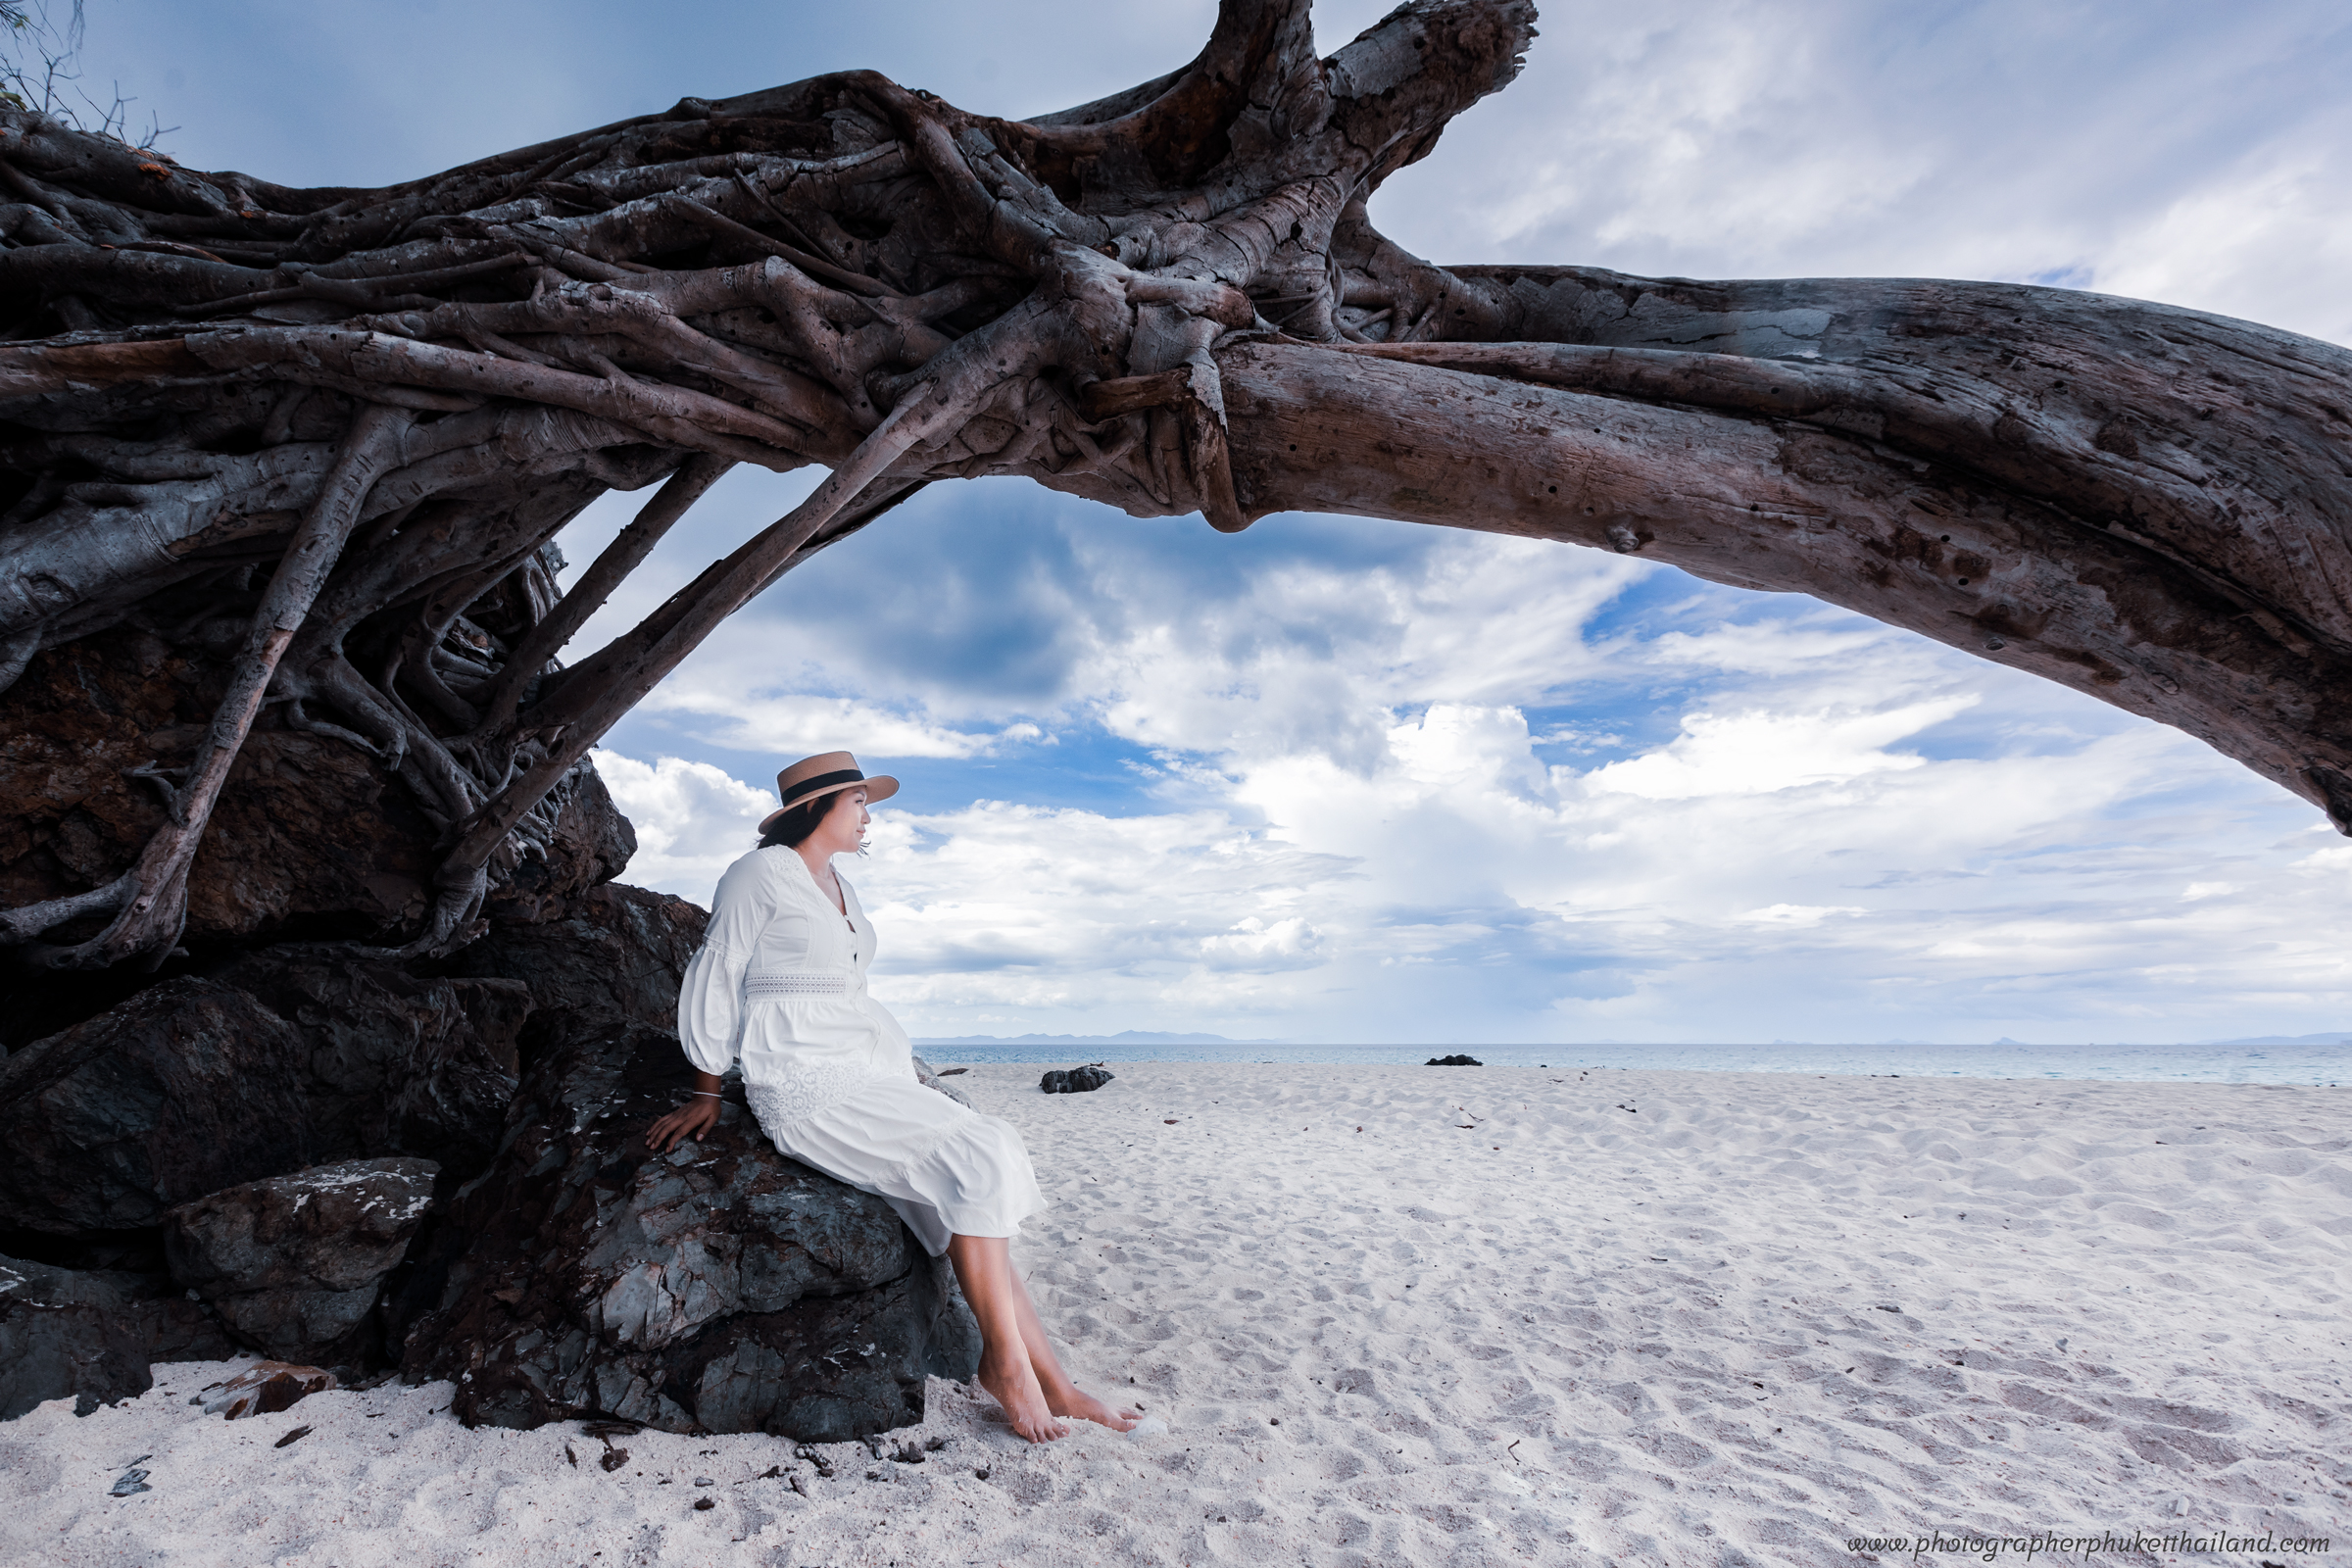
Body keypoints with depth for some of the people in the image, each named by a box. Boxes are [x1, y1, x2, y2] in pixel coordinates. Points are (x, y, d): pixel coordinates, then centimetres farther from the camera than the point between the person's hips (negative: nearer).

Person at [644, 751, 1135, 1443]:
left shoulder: (839, 888, 19)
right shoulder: (763, 873, -5)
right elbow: (714, 982, -2)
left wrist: (907, 1071, 18)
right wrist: (706, 1096, 2)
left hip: (867, 1074, 8)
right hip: (806, 1091, -8)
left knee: (967, 1193, -9)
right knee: (982, 1157, -20)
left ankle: (1049, 1381, -6)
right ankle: (1004, 1358, -8)